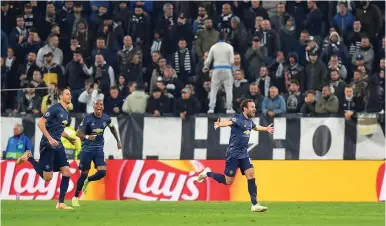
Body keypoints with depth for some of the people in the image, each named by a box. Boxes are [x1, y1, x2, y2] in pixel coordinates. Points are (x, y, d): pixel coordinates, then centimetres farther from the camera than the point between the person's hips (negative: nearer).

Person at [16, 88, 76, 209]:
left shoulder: (65, 112, 15)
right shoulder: (55, 108, -13)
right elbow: (40, 123, -18)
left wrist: (69, 138, 21)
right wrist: (50, 139, -23)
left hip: (57, 145, 8)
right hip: (47, 145, -8)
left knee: (66, 171, -3)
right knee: (47, 177, -7)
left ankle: (61, 203, 1)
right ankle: (29, 157, 14)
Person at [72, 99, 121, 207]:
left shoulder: (106, 119, -1)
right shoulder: (88, 118, -13)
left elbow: (112, 128, 21)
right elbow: (78, 133, -18)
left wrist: (118, 141, 20)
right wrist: (87, 136, -38)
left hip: (99, 149, 3)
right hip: (87, 148, -3)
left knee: (102, 172, -13)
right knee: (84, 174, -3)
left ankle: (87, 181, 19)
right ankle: (75, 198, 12)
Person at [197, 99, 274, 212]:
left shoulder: (249, 121, 10)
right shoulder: (238, 118, -15)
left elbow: (255, 127, 36)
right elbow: (229, 122, -38)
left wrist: (266, 129, 49)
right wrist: (219, 124, -59)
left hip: (243, 154, 7)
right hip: (233, 155, -7)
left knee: (251, 175, -9)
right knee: (228, 181, -2)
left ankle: (254, 205, -7)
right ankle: (207, 173, 23)